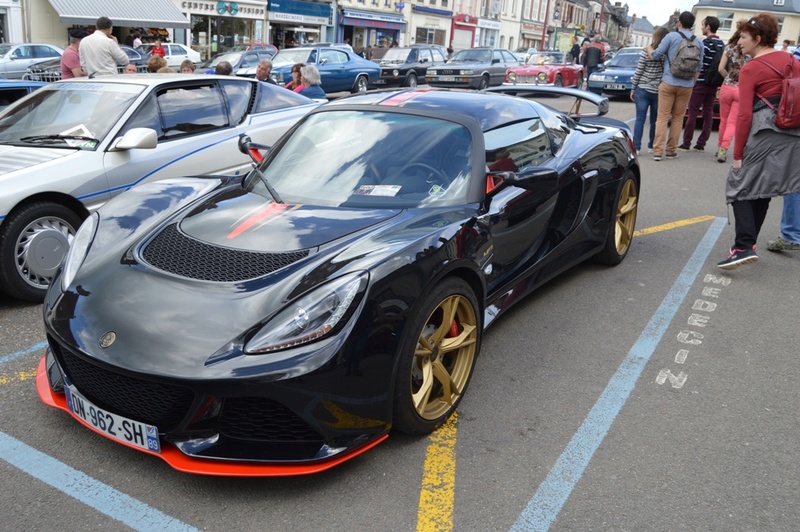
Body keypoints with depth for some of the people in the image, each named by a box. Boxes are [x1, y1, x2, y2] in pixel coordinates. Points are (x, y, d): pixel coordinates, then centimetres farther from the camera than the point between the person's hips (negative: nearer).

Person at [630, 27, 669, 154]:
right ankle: (651, 146, 18)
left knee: (640, 119, 0)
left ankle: (636, 147, -6)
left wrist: (633, 89, 4)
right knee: (654, 120, 12)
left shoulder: (646, 51, -6)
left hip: (643, 90, -1)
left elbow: (638, 72, -5)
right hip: (659, 91, 1)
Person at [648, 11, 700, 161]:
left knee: (662, 117, -1)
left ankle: (658, 151, -8)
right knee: (678, 118, 11)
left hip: (668, 82, -3)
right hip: (686, 85, 3)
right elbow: (698, 66, 12)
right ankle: (671, 150, 13)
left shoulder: (671, 36, -5)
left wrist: (648, 47, 16)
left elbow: (655, 55, -4)